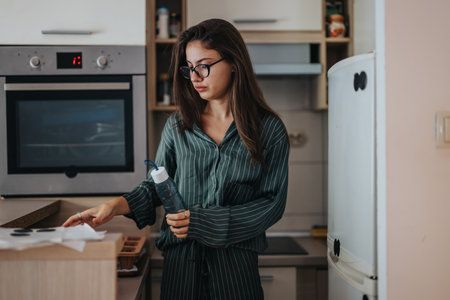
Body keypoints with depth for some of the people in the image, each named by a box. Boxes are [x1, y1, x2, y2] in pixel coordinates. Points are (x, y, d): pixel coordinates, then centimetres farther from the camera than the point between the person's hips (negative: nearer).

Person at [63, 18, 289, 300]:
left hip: (235, 261, -2)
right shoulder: (178, 126, 5)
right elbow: (155, 185, 8)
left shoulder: (269, 129, -4)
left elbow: (272, 203, -6)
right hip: (180, 259, 2)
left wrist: (204, 221, -15)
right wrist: (117, 205, -12)